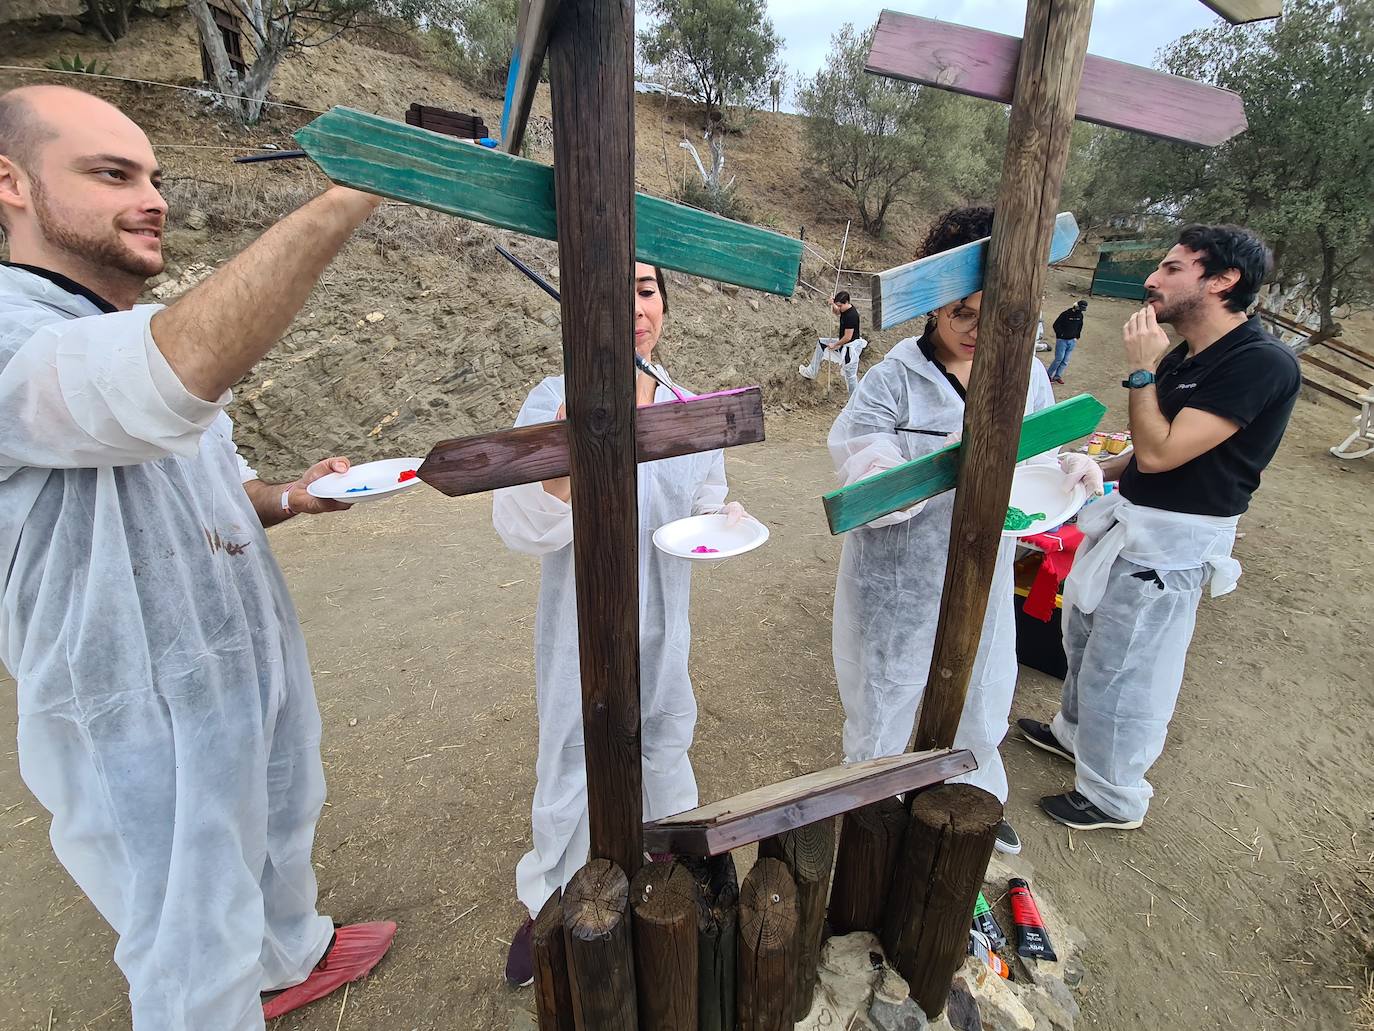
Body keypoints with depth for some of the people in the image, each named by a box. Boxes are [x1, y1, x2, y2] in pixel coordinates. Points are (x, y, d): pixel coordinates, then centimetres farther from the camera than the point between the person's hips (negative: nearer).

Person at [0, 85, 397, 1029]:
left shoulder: (153, 339, 9)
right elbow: (184, 374, -46)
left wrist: (287, 498, -3)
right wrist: (353, 191, -45)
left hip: (255, 662, 9)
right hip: (147, 715, -9)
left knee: (280, 831, 31)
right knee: (197, 952, 12)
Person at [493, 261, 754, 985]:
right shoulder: (554, 402, -17)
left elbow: (704, 500, 12)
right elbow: (520, 529, -27)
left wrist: (725, 514, -11)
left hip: (664, 615, 5)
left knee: (665, 741, 25)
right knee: (576, 762, 10)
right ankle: (548, 902, 39)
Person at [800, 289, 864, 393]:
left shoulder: (851, 315, -29)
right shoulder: (845, 309, -1)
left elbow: (848, 337, -27)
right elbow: (836, 312, 23)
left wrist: (834, 345, -13)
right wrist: (832, 304, 0)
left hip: (851, 346, -10)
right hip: (843, 342, 11)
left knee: (850, 374, -8)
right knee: (821, 343, 21)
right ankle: (811, 372, 31)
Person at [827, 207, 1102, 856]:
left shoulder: (1025, 372, -2)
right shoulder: (892, 381, -17)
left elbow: (1037, 459, 8)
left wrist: (1071, 467, -15)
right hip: (897, 587, -4)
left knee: (978, 706, 26)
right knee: (882, 710, 16)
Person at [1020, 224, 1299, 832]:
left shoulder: (1262, 364, -21)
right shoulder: (1182, 355, 6)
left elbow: (1160, 453, -26)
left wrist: (1141, 370, -21)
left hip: (1170, 544, -9)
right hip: (1129, 521, 9)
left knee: (1123, 669, 3)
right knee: (1084, 634, 23)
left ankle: (1114, 798, 24)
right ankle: (1075, 732, 48)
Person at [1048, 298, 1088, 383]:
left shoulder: (1080, 315, 4)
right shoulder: (1065, 314, -16)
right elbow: (1055, 325, -13)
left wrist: (1077, 337, 14)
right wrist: (1061, 335, -12)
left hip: (1072, 341, 6)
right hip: (1062, 340, -6)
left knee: (1066, 361, 5)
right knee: (1059, 359, -8)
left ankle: (1057, 376, 14)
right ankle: (1049, 375, 5)